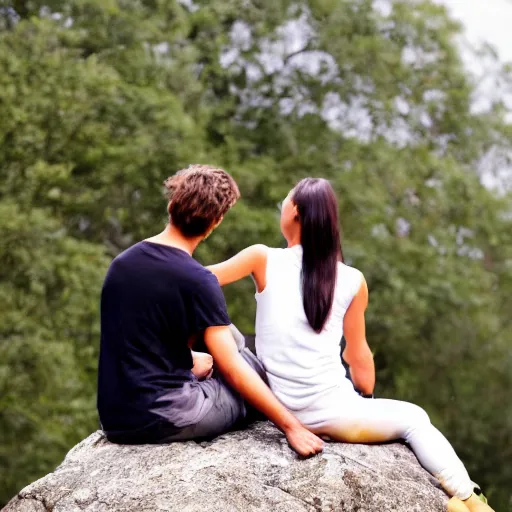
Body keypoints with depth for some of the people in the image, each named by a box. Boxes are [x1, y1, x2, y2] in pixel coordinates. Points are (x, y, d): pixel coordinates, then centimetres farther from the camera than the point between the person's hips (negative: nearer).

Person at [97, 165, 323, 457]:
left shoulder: (121, 263, 7)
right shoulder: (198, 281, -15)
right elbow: (232, 369, -15)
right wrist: (291, 426, -11)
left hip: (114, 421, 7)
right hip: (160, 420, -7)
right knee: (256, 366, 8)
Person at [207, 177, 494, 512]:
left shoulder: (264, 260, -3)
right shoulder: (352, 281, 0)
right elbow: (359, 358, 8)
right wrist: (367, 398, 25)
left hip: (275, 407, 1)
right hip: (328, 412, -1)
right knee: (415, 418, 18)